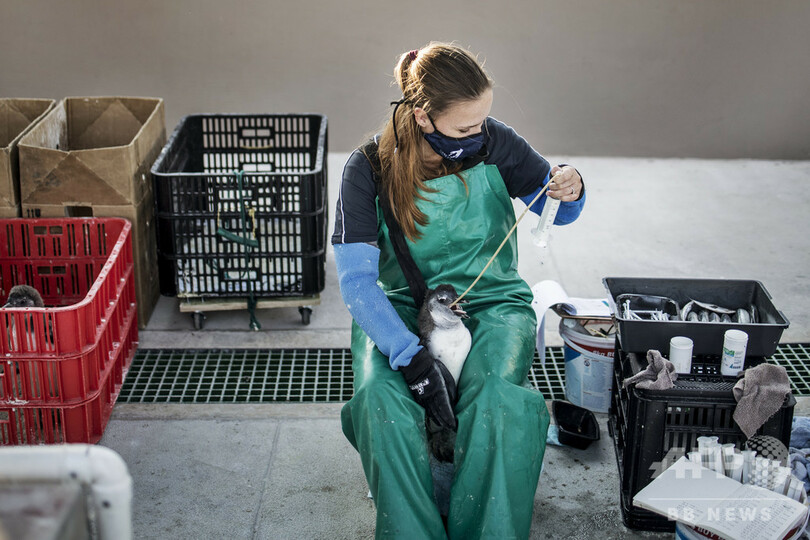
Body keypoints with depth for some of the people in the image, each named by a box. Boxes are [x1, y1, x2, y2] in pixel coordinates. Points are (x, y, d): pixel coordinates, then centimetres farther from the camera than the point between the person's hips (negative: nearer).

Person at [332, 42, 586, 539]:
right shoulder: (369, 169, -8)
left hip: (491, 301, 0)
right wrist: (410, 356, -26)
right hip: (399, 309, 0)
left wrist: (571, 192, -14)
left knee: (496, 399, -33)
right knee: (380, 399, -32)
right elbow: (356, 280, -13)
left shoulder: (495, 143, -3)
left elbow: (558, 211, 12)